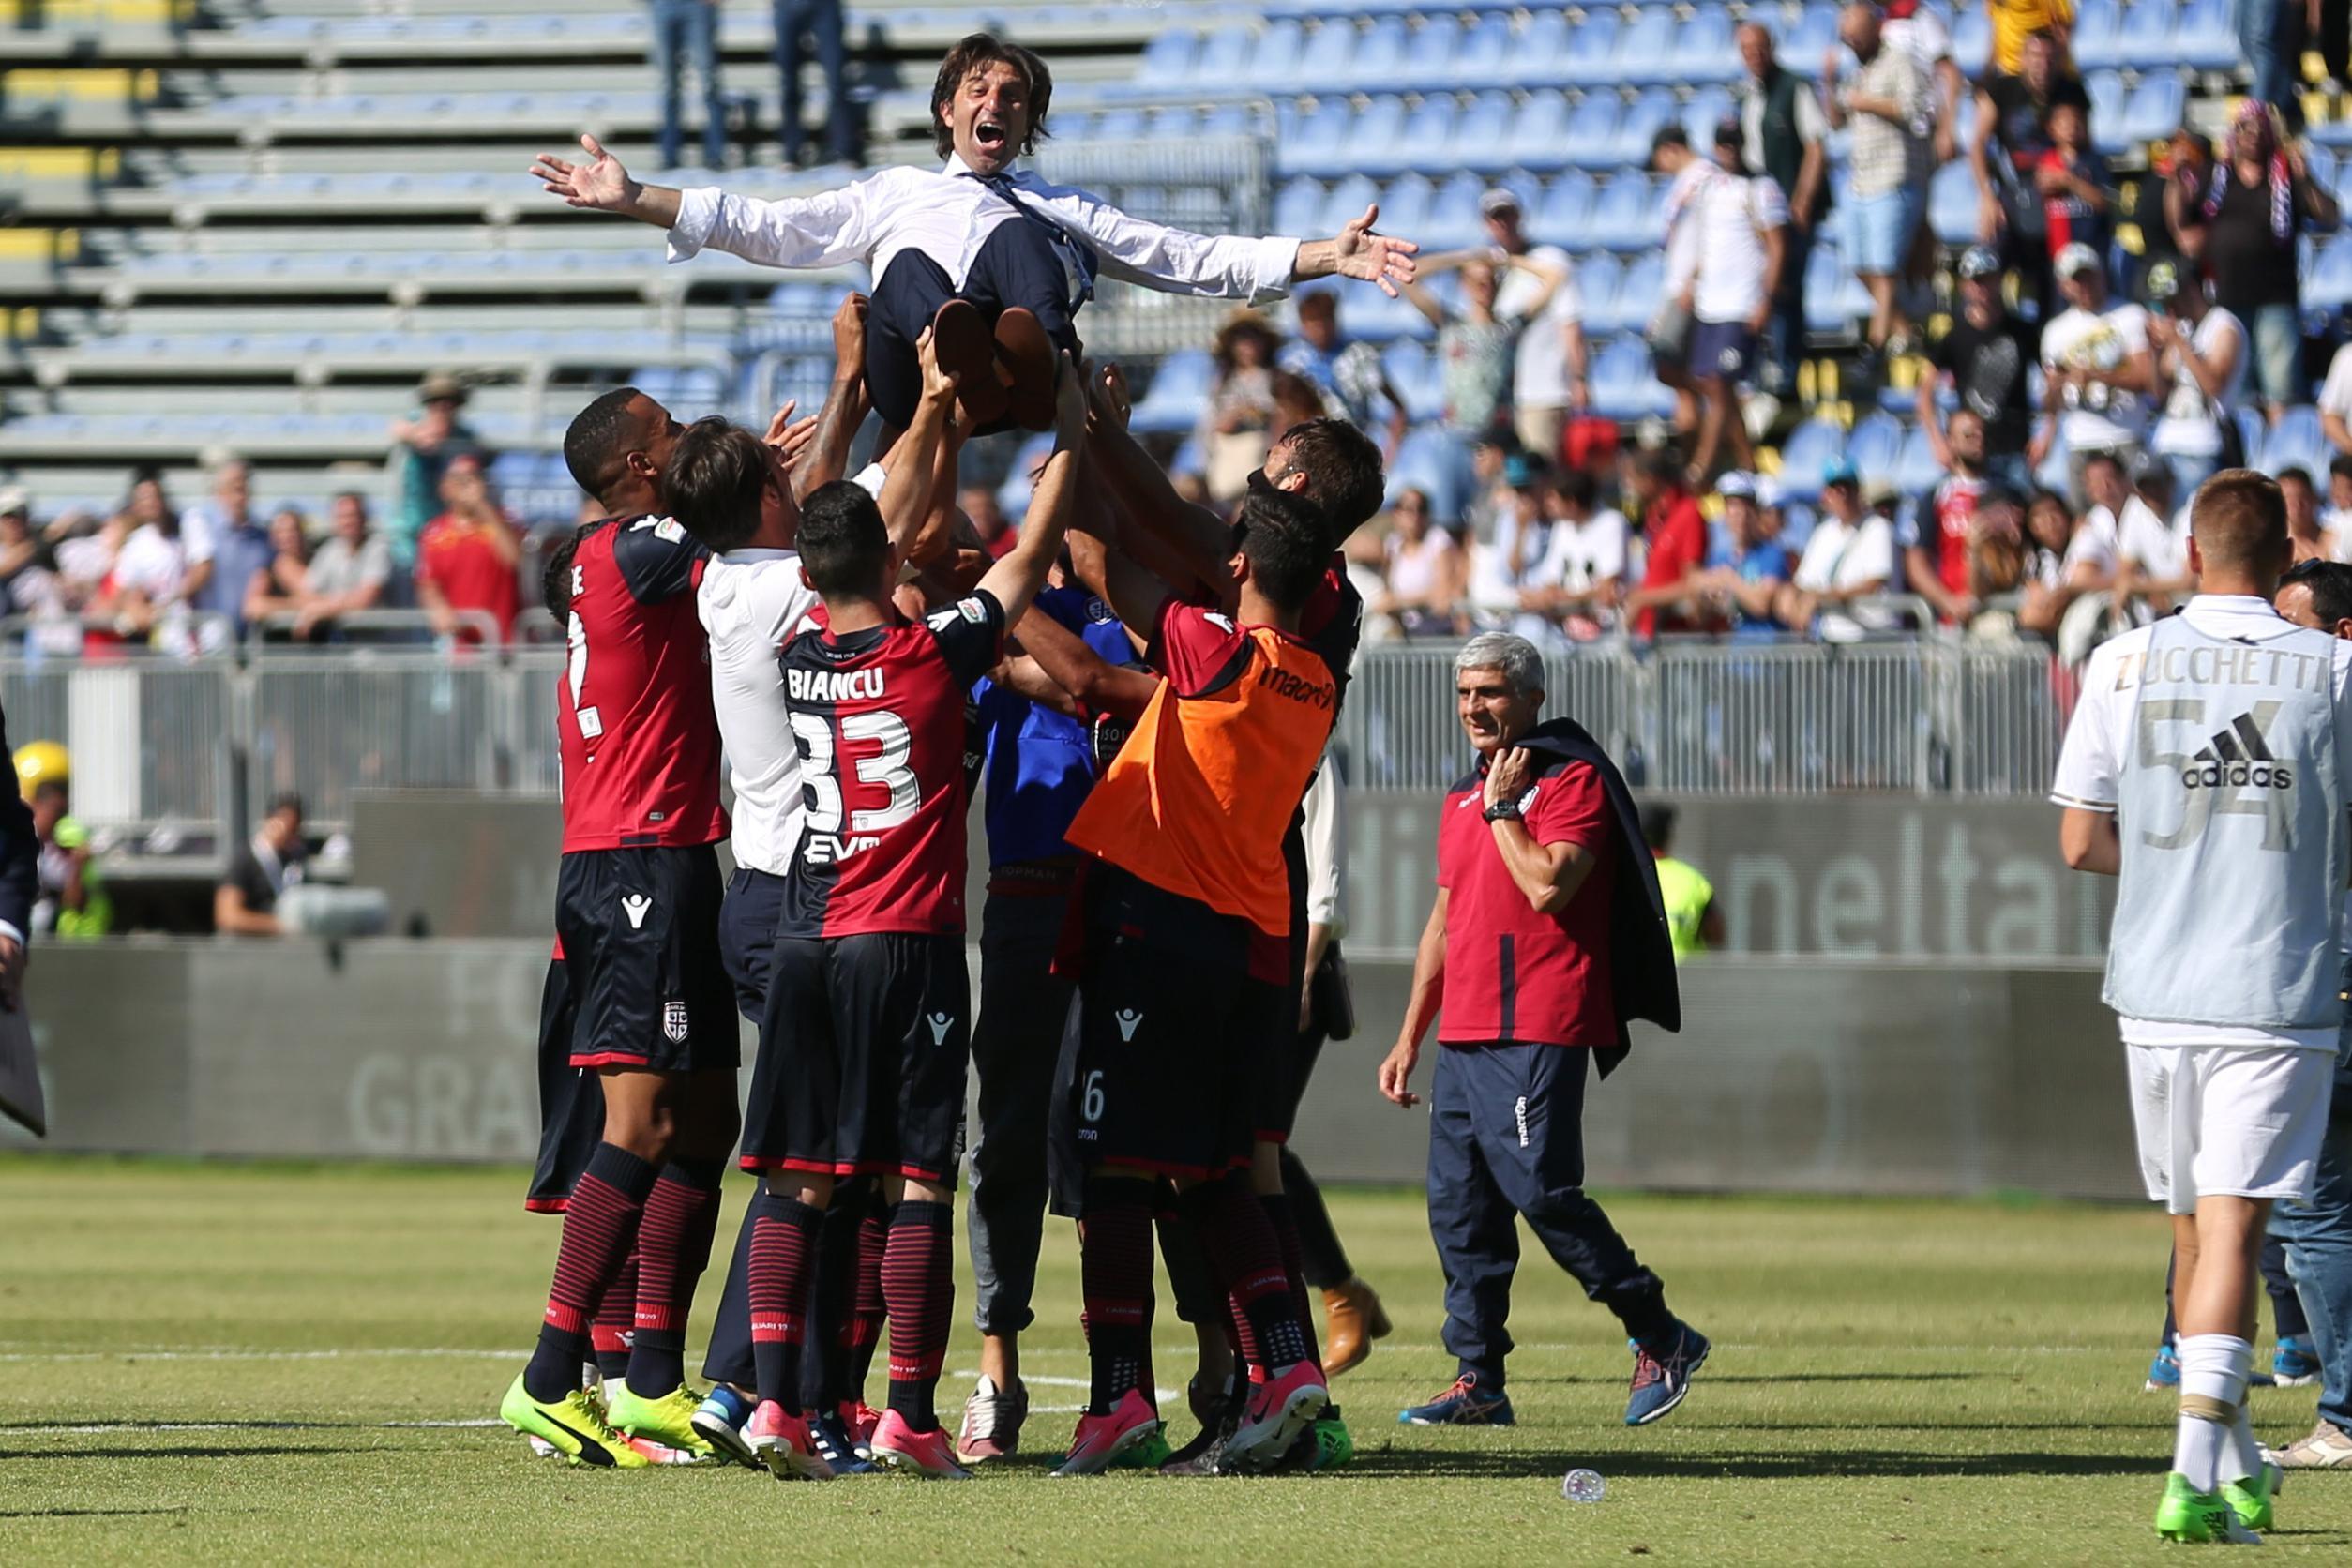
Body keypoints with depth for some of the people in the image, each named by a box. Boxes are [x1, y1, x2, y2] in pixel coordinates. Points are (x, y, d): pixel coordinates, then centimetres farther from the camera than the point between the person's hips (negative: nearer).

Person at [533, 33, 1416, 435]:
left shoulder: (1064, 207, 39)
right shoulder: (895, 195, 40)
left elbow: (1197, 262, 30)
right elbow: (764, 230, 31)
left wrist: (1327, 257, 18)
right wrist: (633, 200, 21)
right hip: (910, 375, 0)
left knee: (1014, 234, -31)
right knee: (908, 269, -33)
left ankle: (1036, 364, -63)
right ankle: (959, 360, -67)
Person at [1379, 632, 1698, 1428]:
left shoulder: (1572, 781, -6)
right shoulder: (1462, 798, 20)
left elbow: (1548, 886, -21)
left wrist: (1504, 807, -10)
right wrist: (1409, 1036, 23)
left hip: (1538, 1033, -8)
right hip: (1465, 1035, 9)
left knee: (1541, 1191, -14)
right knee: (1458, 1206, 4)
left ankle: (1661, 1338, -2)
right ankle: (1479, 1381, 8)